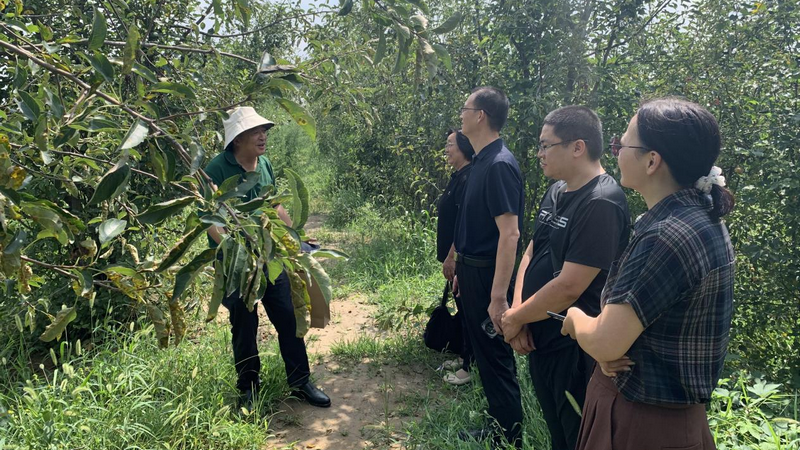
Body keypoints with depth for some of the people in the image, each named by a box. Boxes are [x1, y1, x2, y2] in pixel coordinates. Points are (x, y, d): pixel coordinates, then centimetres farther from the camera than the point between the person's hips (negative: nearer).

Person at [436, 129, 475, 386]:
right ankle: (465, 357, 31)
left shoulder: (468, 178, -19)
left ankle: (471, 367, 11)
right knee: (462, 307, 18)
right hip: (454, 256, 10)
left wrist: (452, 257, -22)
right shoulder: (457, 177, 12)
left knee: (467, 309, 0)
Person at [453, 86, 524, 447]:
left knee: (497, 358, 4)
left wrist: (498, 296, -26)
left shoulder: (499, 164, -20)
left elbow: (509, 234, -25)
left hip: (488, 274, -10)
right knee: (483, 353, 19)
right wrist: (460, 269, 18)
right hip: (472, 270, 10)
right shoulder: (481, 161, 8)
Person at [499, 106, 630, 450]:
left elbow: (568, 287, -26)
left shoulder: (601, 203, -23)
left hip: (575, 348, -8)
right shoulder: (556, 191, 5)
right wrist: (518, 317, -6)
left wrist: (514, 319, -12)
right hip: (539, 339, 8)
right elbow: (531, 253, 8)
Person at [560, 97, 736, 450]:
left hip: (642, 419, -9)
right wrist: (605, 339, -9)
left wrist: (576, 317, -6)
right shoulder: (699, 216, 3)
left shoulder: (667, 237, -28)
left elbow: (604, 344, -26)